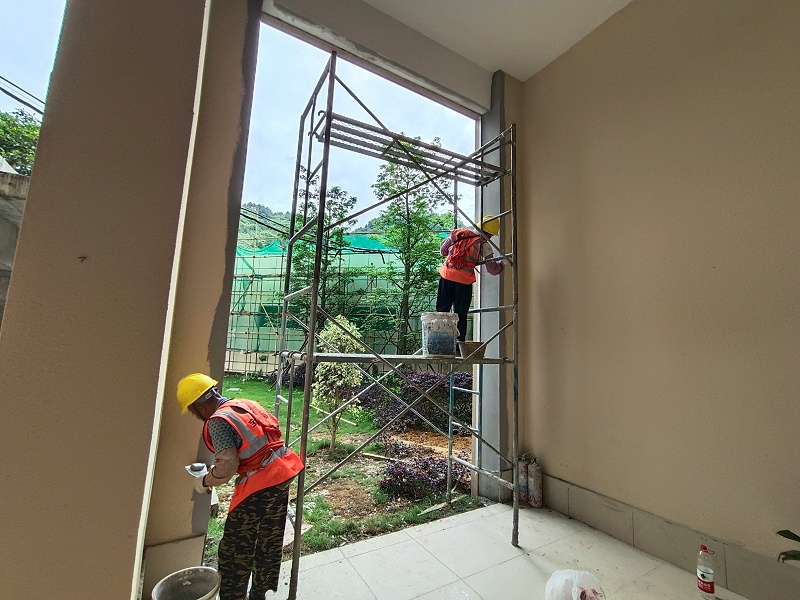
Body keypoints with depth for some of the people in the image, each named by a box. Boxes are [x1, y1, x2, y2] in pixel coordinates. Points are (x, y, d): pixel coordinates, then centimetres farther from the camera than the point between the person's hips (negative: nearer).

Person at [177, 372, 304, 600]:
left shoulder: (218, 421, -14)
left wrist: (204, 482, 0)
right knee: (270, 540, 24)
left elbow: (227, 466, -19)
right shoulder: (246, 404, 10)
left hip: (259, 484, -9)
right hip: (283, 472, 9)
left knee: (236, 547, 14)